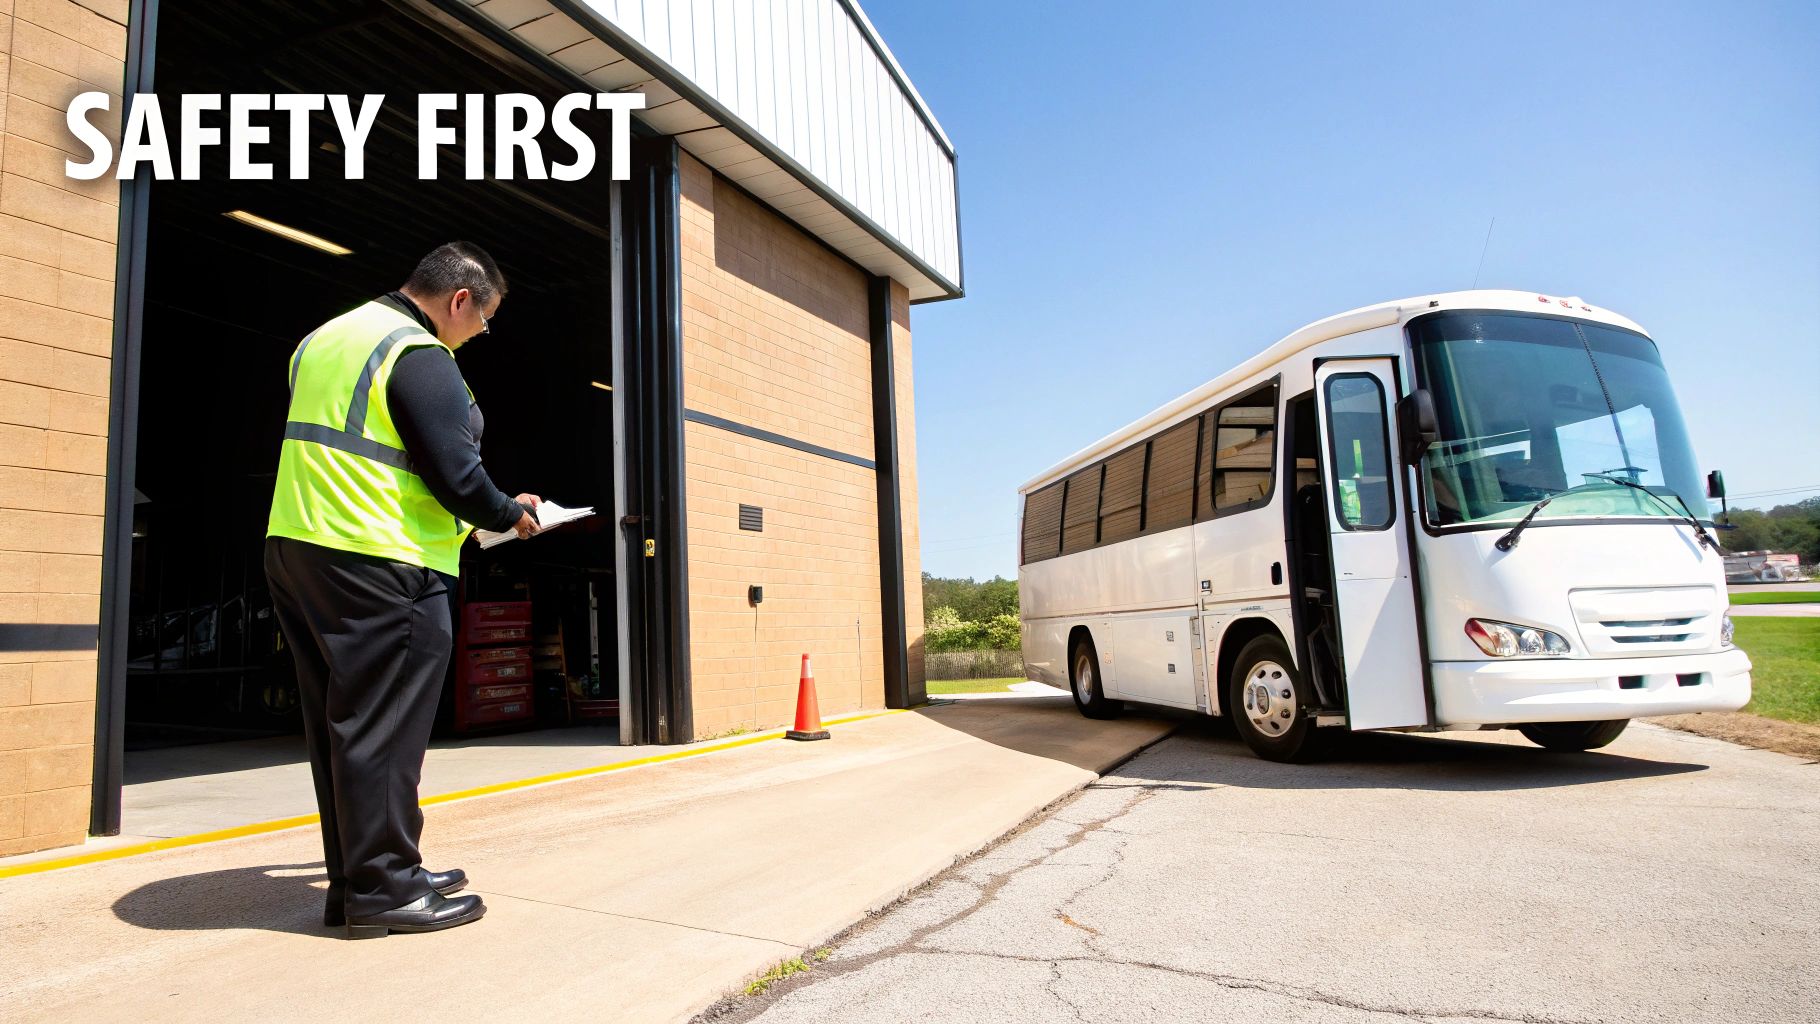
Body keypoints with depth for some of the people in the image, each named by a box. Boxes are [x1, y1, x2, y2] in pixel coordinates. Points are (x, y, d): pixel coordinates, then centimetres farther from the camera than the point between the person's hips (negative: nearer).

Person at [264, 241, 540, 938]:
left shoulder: (324, 338, 18)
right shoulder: (423, 358, -12)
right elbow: (456, 475, -19)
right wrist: (510, 514, 0)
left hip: (292, 546, 9)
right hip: (379, 566, -9)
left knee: (338, 723, 13)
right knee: (381, 729, -2)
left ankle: (358, 878, 24)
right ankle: (383, 891, 7)